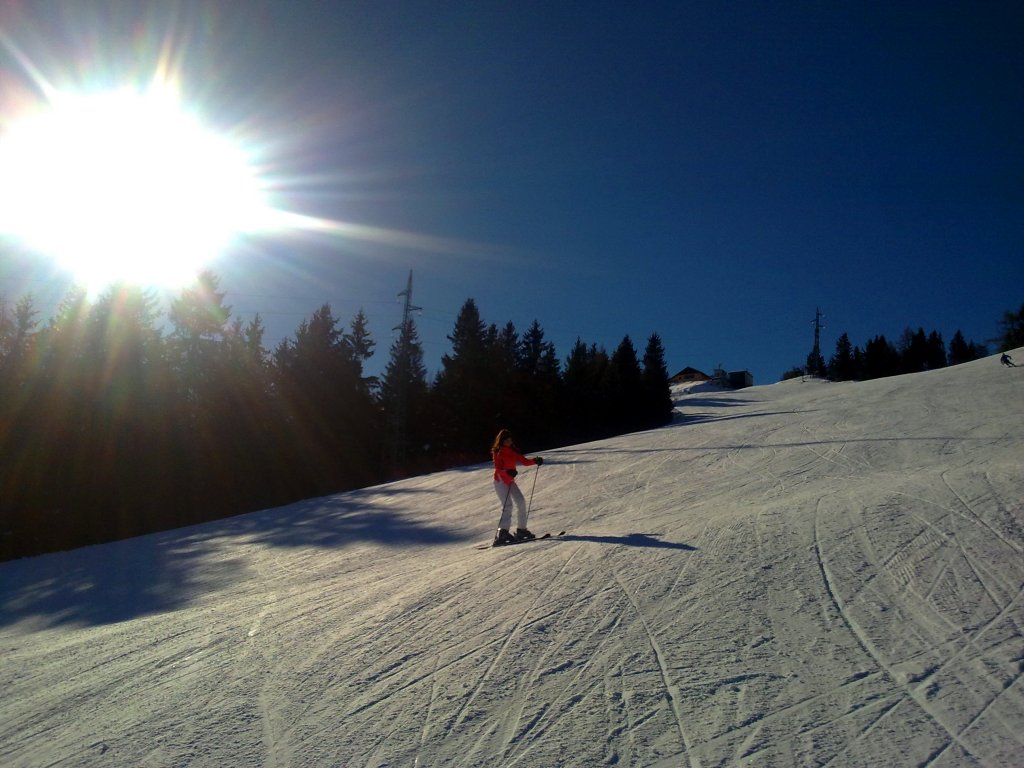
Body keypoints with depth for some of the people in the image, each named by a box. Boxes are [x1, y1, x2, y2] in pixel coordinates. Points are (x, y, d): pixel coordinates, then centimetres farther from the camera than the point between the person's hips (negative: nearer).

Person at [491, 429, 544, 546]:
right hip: (500, 481, -7)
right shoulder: (497, 452, -11)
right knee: (507, 505, -19)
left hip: (510, 481, 7)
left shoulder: (513, 451, 8)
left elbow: (524, 461, 4)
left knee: (521, 502, -3)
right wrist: (507, 472, -40)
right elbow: (498, 468, -21)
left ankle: (521, 529, 7)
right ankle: (502, 533, -21)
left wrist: (535, 461, -13)